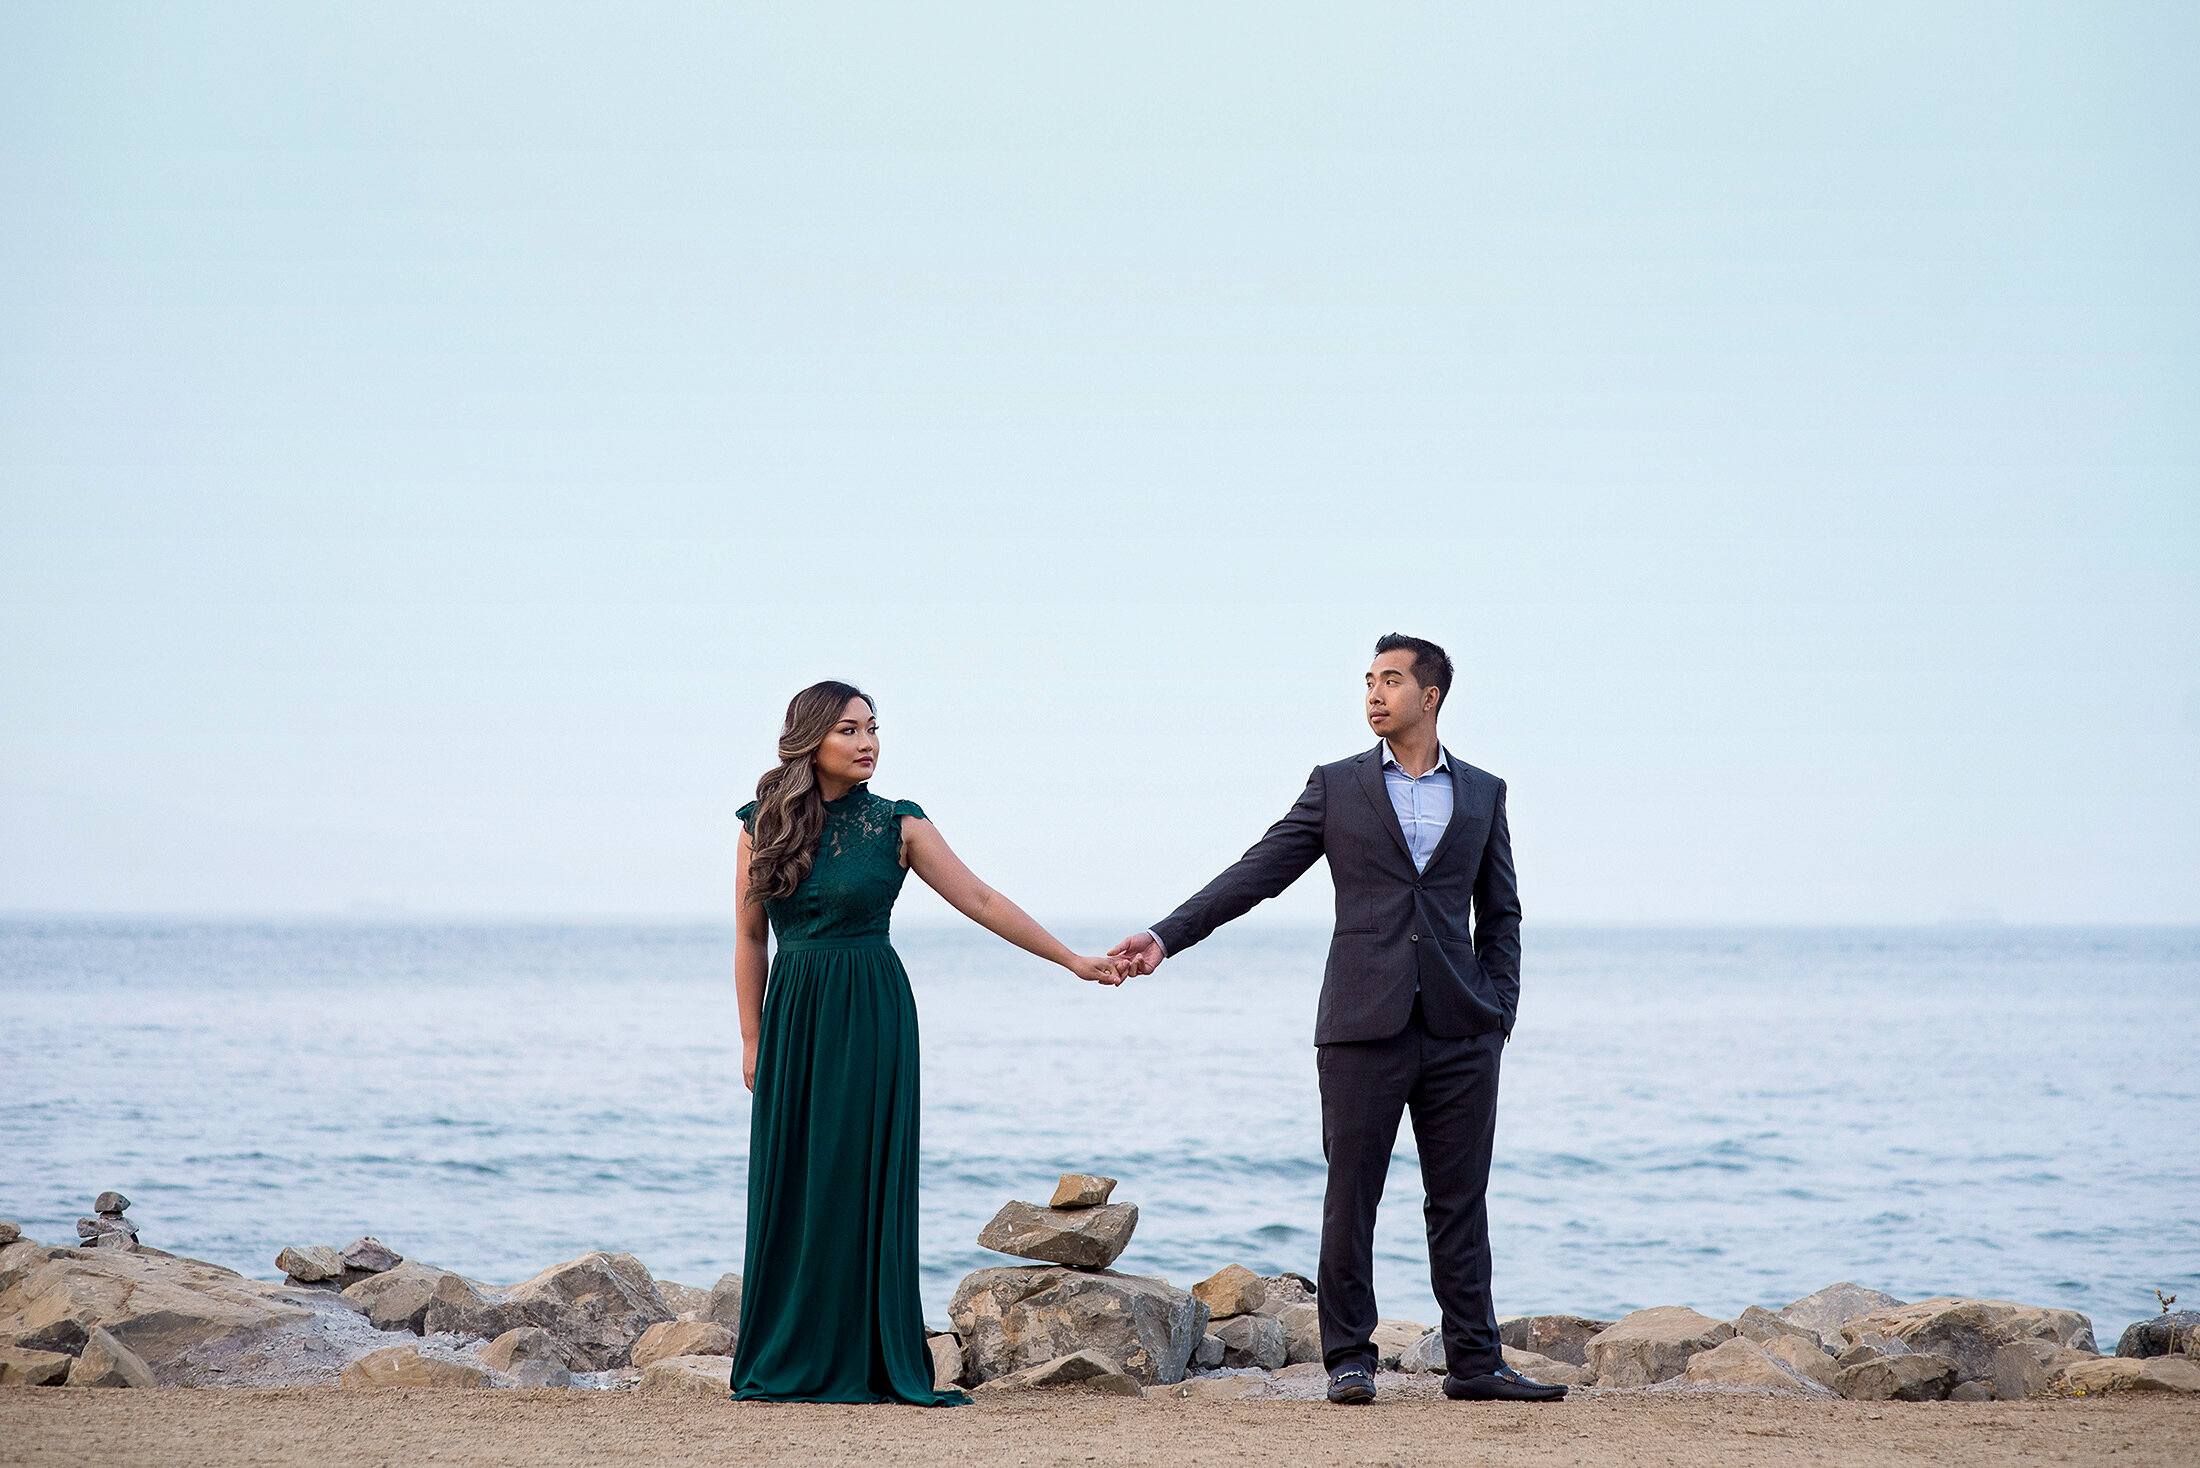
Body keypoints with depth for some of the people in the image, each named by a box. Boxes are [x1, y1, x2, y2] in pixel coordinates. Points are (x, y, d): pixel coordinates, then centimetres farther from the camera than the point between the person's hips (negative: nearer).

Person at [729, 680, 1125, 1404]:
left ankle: (869, 1363, 2)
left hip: (872, 1017, -2)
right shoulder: (764, 826, 3)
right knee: (789, 1185, 2)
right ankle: (786, 1364, 9)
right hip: (793, 1017, 2)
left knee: (865, 1181, -3)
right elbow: (750, 938, 8)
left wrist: (1073, 960, -3)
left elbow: (981, 901, 0)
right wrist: (752, 1040, 5)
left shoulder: (897, 824, -1)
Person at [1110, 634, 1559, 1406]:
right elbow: (1256, 873, 3)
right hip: (1364, 1024, -1)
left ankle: (1473, 1362, 8)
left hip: (1459, 1030, 1)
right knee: (1351, 1195, 0)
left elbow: (1500, 913, 15)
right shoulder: (1337, 786, 7)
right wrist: (1165, 936, -7)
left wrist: (1498, 1012, 4)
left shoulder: (1482, 792, 11)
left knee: (1460, 1197, 3)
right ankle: (1350, 1357, 7)